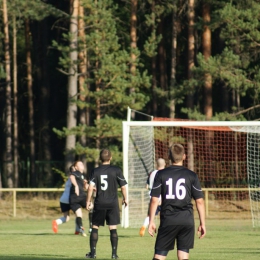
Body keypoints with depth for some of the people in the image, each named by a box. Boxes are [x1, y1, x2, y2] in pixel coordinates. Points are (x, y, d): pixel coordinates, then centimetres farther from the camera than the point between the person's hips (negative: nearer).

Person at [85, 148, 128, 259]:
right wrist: (125, 199, 14)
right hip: (113, 203, 0)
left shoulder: (95, 171, -1)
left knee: (95, 227, 10)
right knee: (113, 228, 3)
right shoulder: (116, 170, -3)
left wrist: (88, 201, 2)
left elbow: (91, 188, -7)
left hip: (99, 204, 0)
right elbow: (123, 187, -1)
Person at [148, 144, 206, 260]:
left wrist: (151, 221, 4)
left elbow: (154, 200, -2)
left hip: (168, 220, -1)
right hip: (187, 220, 1)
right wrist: (202, 223, 8)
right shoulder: (191, 175, 1)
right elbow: (199, 201, 1)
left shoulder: (161, 174, 0)